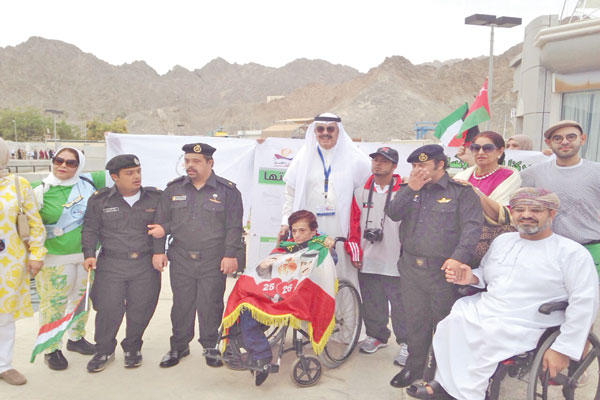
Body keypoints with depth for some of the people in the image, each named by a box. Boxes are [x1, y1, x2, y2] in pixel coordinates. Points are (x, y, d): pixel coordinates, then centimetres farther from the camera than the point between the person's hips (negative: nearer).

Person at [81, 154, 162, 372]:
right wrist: (89, 254, -4)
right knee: (108, 308, -1)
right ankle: (104, 350, 23)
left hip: (146, 266, 1)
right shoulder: (100, 199, 3)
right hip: (111, 265, 0)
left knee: (140, 308, 5)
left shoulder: (155, 197, 4)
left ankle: (132, 348, 29)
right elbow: (90, 229, 8)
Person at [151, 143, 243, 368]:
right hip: (181, 259, 3)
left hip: (213, 261, -2)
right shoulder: (174, 189, 9)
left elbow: (234, 227, -3)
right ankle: (179, 345, 29)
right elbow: (161, 221, 13)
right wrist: (158, 251, 8)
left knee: (210, 305, 4)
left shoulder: (227, 190, -1)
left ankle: (210, 346, 23)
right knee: (181, 304, 11)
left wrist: (230, 255, -8)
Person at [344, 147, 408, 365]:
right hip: (367, 262, 4)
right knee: (371, 304, 16)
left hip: (395, 262, -4)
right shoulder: (361, 192, 8)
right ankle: (376, 336, 35)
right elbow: (354, 224, 10)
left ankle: (406, 342, 21)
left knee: (399, 304, 3)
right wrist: (355, 252, 6)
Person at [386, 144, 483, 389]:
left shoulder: (461, 192, -3)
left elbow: (472, 227, -12)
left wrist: (459, 257, -25)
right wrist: (410, 189, -11)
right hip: (410, 268, 4)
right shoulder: (409, 189, 13)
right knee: (415, 321, 15)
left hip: (442, 270, -4)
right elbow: (393, 214, 0)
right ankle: (414, 366, 32)